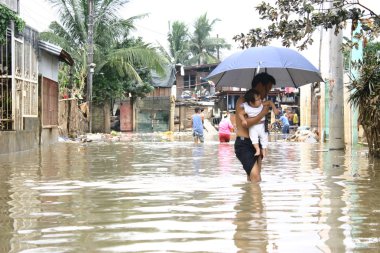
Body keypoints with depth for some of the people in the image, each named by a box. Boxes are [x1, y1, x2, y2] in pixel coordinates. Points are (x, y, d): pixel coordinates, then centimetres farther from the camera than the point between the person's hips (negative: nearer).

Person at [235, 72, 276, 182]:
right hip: (243, 144, -8)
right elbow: (245, 123, -22)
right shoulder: (242, 101, -9)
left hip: (255, 144, 8)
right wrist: (263, 113, -16)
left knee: (251, 178, 10)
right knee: (256, 177, -18)